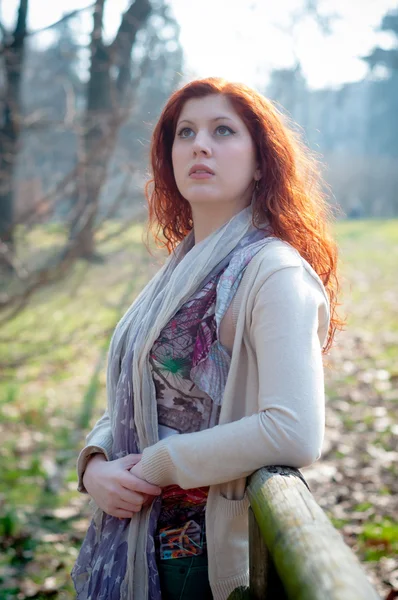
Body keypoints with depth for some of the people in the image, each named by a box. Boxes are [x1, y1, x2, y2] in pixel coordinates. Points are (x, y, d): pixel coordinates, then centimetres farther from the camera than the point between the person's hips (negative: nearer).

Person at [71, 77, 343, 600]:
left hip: (213, 554, -7)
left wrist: (157, 465, -19)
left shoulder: (275, 272, -17)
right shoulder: (181, 268, 8)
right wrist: (96, 464, -9)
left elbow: (295, 434, -29)